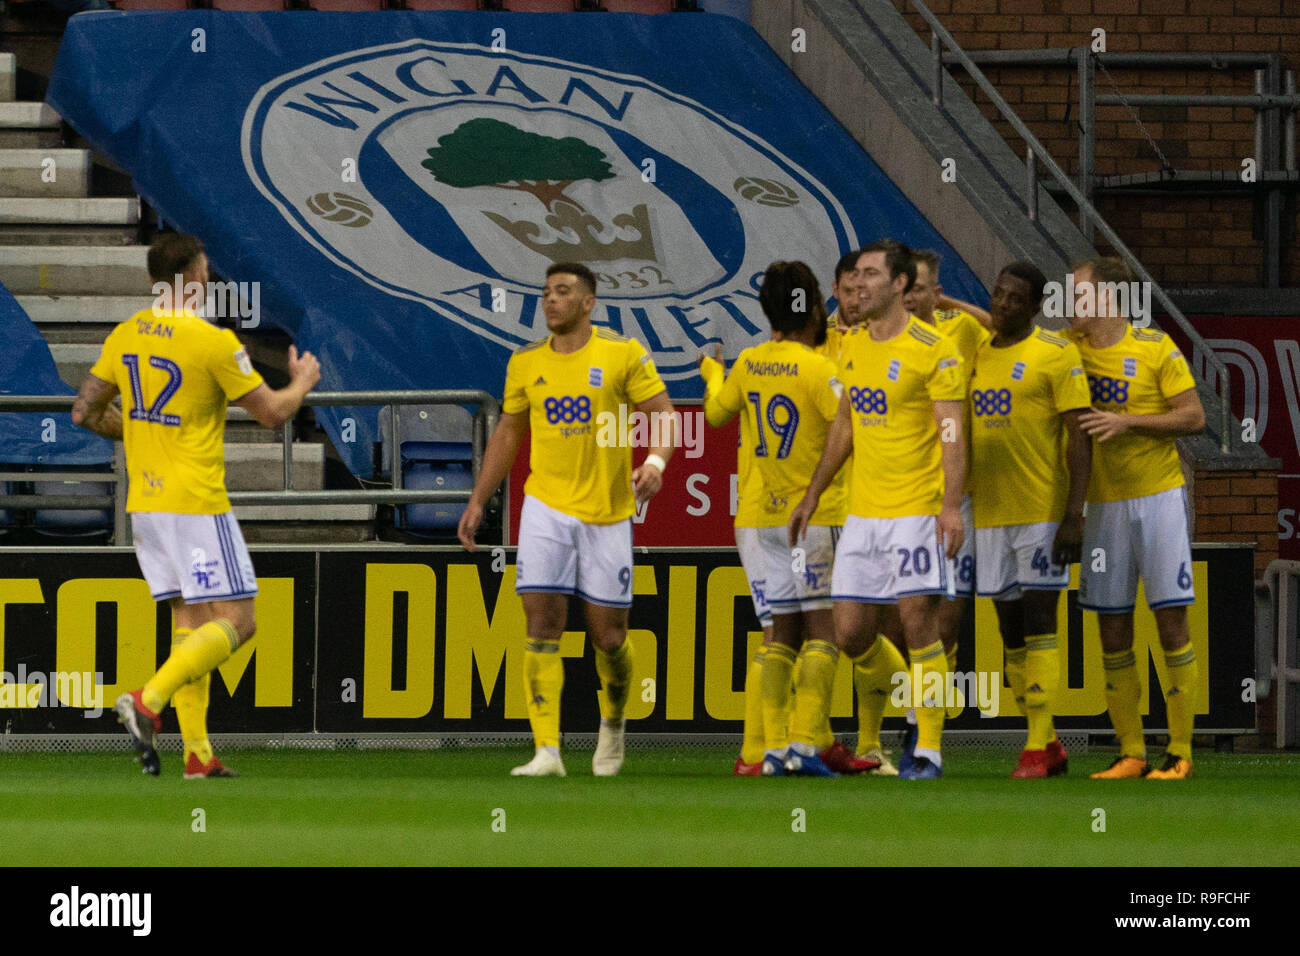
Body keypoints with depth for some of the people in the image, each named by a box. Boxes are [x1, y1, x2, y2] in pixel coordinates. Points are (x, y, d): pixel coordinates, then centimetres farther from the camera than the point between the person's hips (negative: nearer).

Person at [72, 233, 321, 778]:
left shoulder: (124, 338, 5)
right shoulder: (213, 343, -15)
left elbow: (85, 414, 10)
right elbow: (272, 412, -8)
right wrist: (303, 383, 12)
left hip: (144, 503, 7)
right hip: (196, 502, -7)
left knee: (189, 618, 12)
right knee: (236, 620, -3)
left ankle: (197, 752, 6)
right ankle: (149, 701, -20)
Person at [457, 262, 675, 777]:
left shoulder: (622, 353, -2)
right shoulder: (526, 363, 7)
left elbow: (663, 414, -2)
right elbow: (508, 433, 17)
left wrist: (655, 461, -23)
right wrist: (477, 502, 12)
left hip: (607, 512, -2)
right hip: (546, 506, 2)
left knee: (608, 635, 3)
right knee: (542, 624, -11)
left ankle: (613, 720, 33)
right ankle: (547, 750, -13)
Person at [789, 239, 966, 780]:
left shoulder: (933, 350, -8)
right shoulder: (853, 349, 13)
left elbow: (951, 432, -12)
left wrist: (951, 505, -21)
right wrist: (812, 497, 23)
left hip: (916, 511, -7)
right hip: (861, 512, 7)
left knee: (919, 626, -8)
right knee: (850, 634, 4)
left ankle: (929, 750, -2)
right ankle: (916, 698, 29)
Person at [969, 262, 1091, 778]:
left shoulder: (1056, 354, -5)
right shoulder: (976, 355, 13)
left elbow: (1079, 438, -9)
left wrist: (1074, 515, -16)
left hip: (1042, 511, -6)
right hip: (989, 512, 6)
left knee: (1038, 621, -9)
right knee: (1010, 629, 7)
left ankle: (1037, 748, -10)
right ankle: (1048, 743, 15)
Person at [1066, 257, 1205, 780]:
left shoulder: (1155, 348, -5)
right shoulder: (1072, 346, 7)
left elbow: (1194, 417, -7)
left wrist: (1127, 422, -16)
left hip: (1157, 496, -4)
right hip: (1103, 502, 4)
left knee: (1171, 621, -5)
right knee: (1112, 631, 3)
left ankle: (1179, 752, -1)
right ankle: (1130, 753, 9)